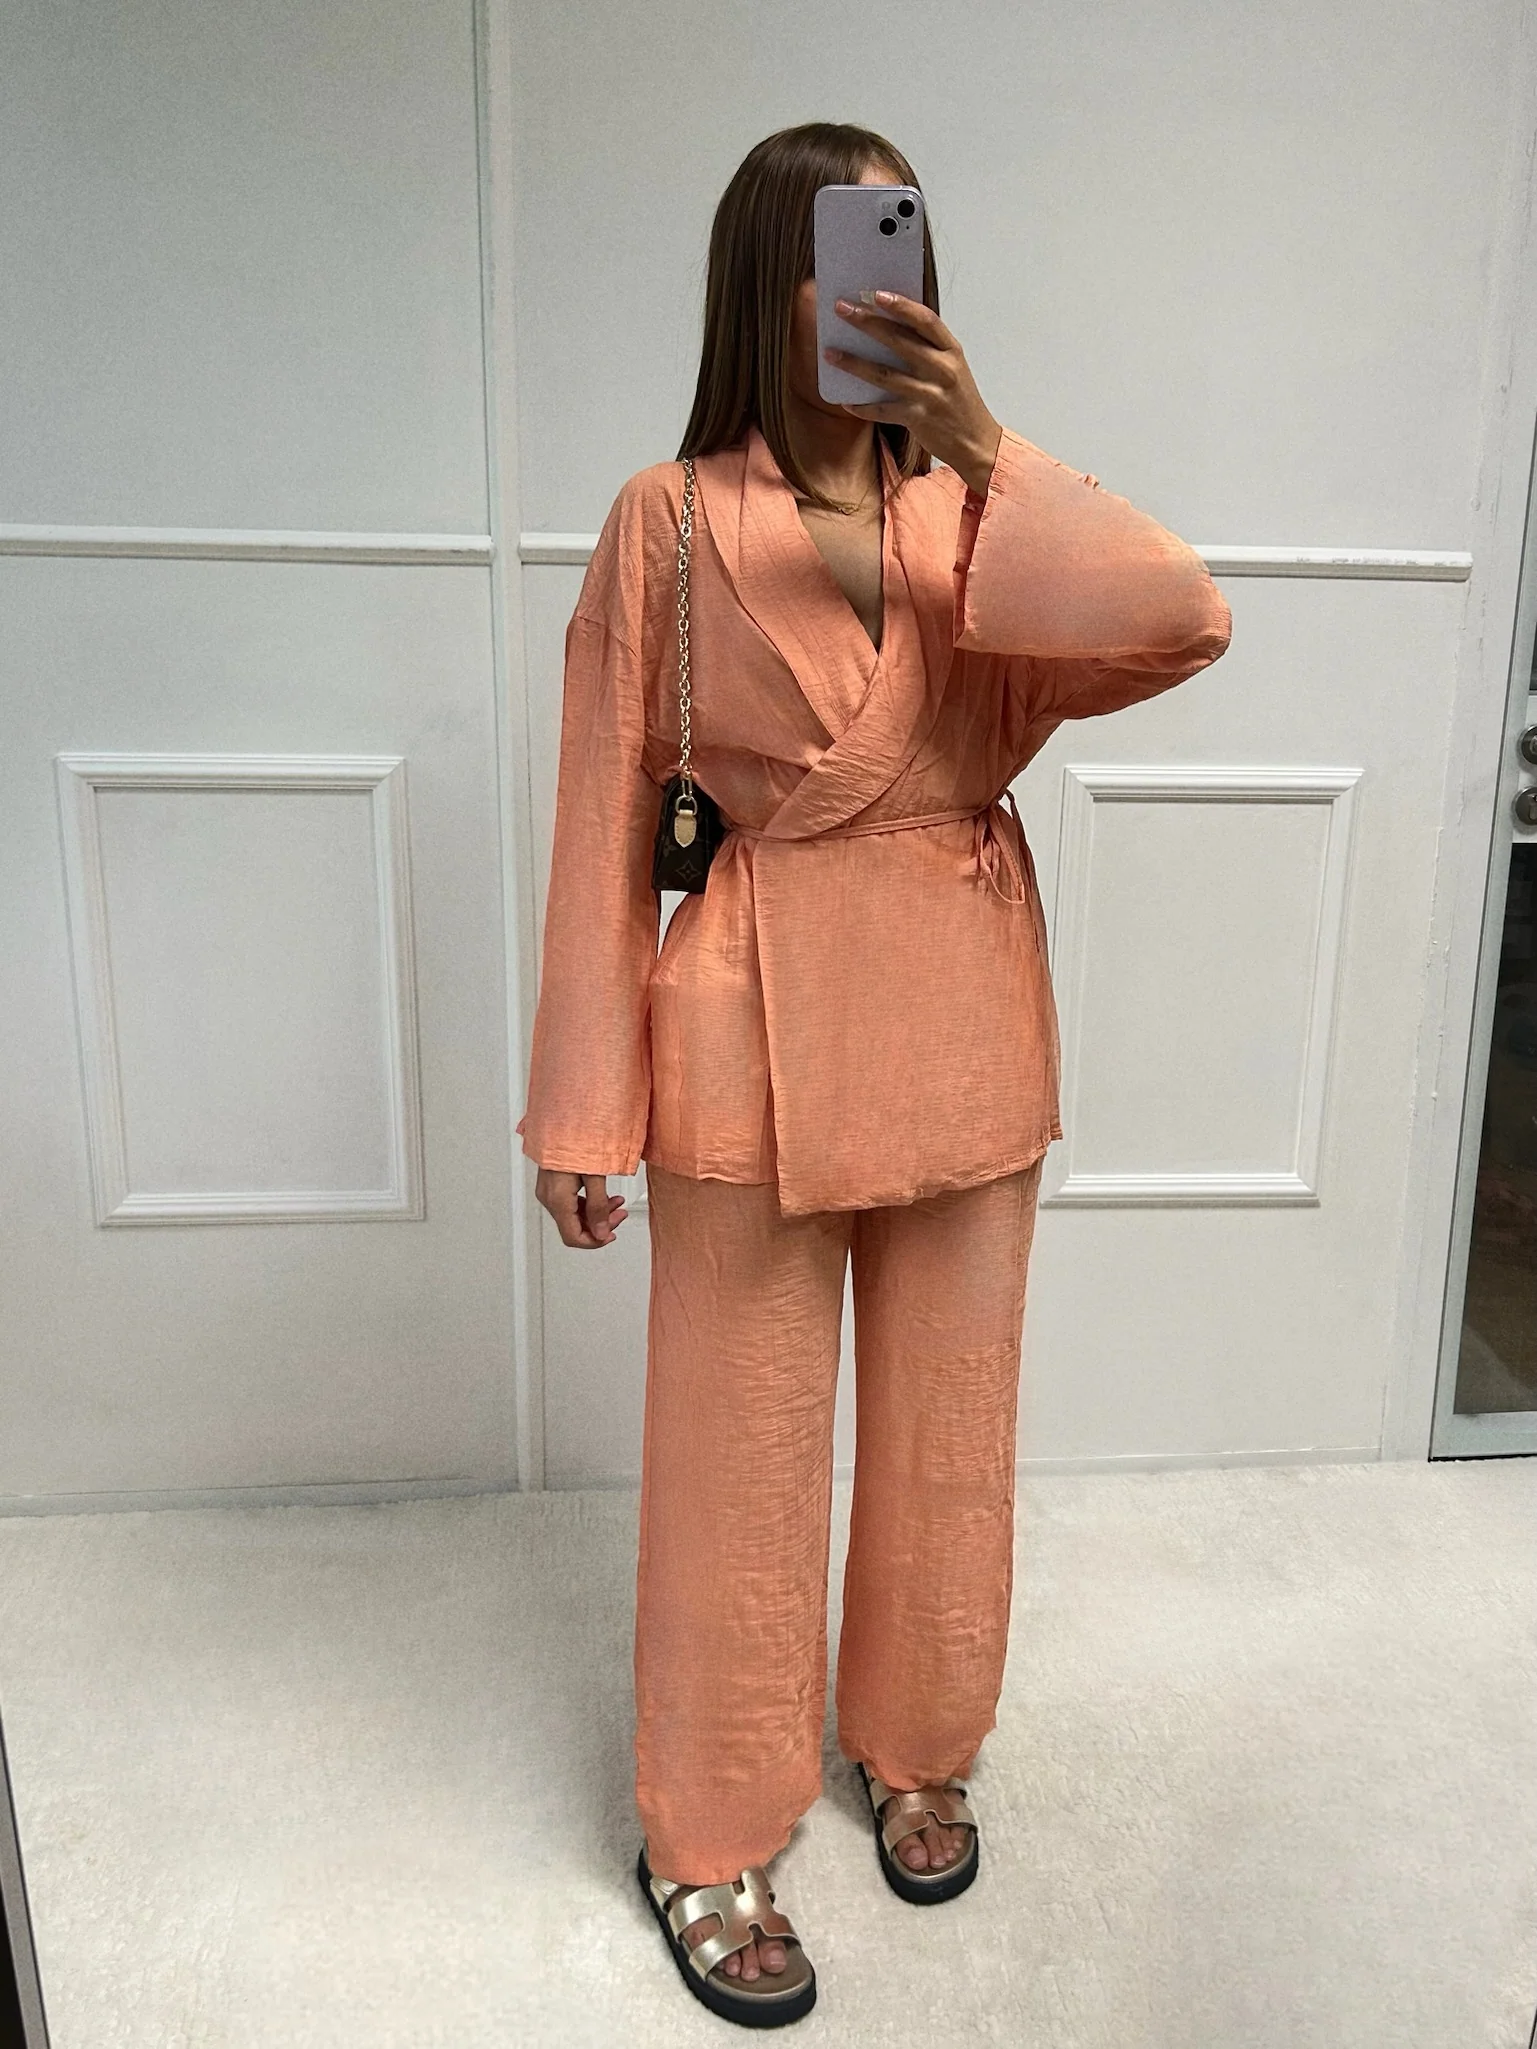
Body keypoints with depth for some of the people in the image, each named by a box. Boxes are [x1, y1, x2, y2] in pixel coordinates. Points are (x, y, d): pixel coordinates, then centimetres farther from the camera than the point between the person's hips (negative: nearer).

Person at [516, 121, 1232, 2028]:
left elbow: (1182, 618, -14)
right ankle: (708, 1839, 31)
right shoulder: (668, 522, -4)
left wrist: (982, 447, -21)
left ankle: (916, 1747, 43)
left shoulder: (986, 501, 4)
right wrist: (584, 1109, -5)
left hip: (966, 1021, 3)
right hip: (758, 1026, -3)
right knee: (740, 1450, 9)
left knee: (949, 1425, 17)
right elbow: (609, 818, -4)